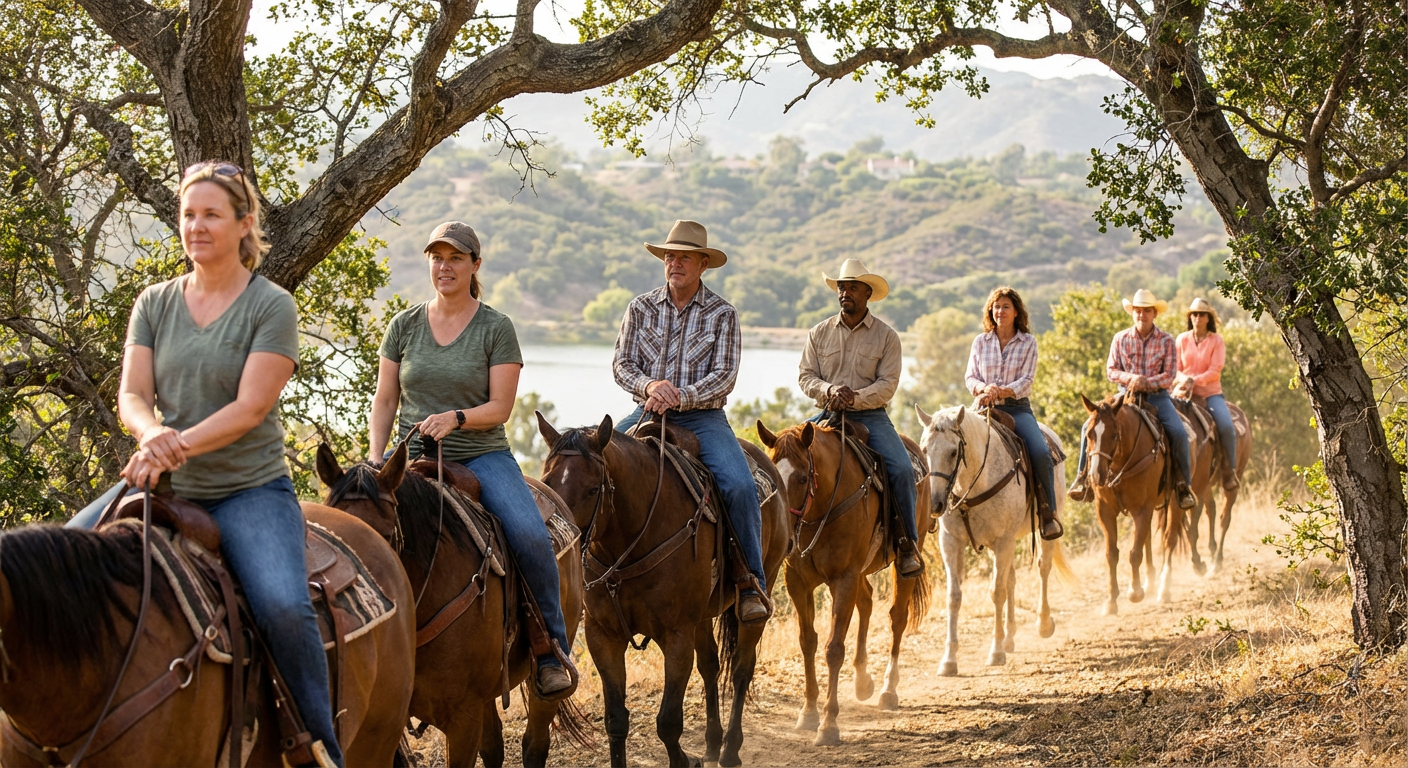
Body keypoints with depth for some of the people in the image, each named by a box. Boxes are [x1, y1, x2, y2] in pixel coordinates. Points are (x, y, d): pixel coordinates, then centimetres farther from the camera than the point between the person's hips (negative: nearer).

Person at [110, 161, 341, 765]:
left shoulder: (271, 307, -3)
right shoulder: (155, 303, 10)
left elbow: (251, 406, -13)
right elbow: (131, 394, 2)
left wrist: (179, 446, -27)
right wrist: (153, 433, -22)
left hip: (250, 489, -5)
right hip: (168, 489, 5)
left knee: (284, 606, -28)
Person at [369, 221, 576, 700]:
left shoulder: (496, 328, 1)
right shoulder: (403, 326, 9)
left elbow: (500, 408, -4)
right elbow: (385, 401, 10)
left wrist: (455, 417, -23)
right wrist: (375, 461, -4)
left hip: (481, 454, -2)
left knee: (531, 536, -26)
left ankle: (552, 648, -8)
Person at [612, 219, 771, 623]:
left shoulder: (722, 313, 0)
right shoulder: (641, 307, 7)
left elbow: (724, 376, -8)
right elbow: (621, 364, 3)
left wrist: (679, 396, -23)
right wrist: (650, 385, -19)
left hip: (702, 416, -3)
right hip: (647, 412, 3)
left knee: (739, 485, -25)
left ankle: (753, 582, -12)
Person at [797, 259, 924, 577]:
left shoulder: (886, 336, 1)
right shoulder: (819, 333, 8)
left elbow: (888, 384, -6)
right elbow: (805, 375, 4)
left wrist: (856, 397, -22)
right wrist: (829, 389, -16)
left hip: (870, 416, -2)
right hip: (828, 415, 3)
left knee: (902, 468, -23)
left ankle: (907, 542, -10)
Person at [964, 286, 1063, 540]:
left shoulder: (1028, 342, 5)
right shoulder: (980, 342, 11)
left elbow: (1027, 380, -5)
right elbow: (970, 377, 7)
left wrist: (1002, 391, -22)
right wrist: (984, 388, -16)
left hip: (1017, 407, -1)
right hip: (986, 408, 1)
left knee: (1041, 452, -27)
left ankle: (1048, 513, -12)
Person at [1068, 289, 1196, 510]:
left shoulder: (1166, 340, 0)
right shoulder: (1120, 339, 4)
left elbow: (1169, 375, -6)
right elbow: (1111, 370, 2)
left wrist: (1146, 382, -22)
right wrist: (1130, 378, -18)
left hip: (1156, 395, -1)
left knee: (1178, 433, -25)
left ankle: (1184, 485, -8)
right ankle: (1083, 478, -6)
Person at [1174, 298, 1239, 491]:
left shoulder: (1216, 341, 1)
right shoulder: (1182, 340, 7)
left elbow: (1215, 371, -8)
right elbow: (1175, 369, 7)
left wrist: (1195, 380, -22)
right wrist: (1184, 379, -15)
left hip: (1210, 392, -2)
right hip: (1184, 391, 2)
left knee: (1227, 427, -25)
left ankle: (1229, 470, -7)